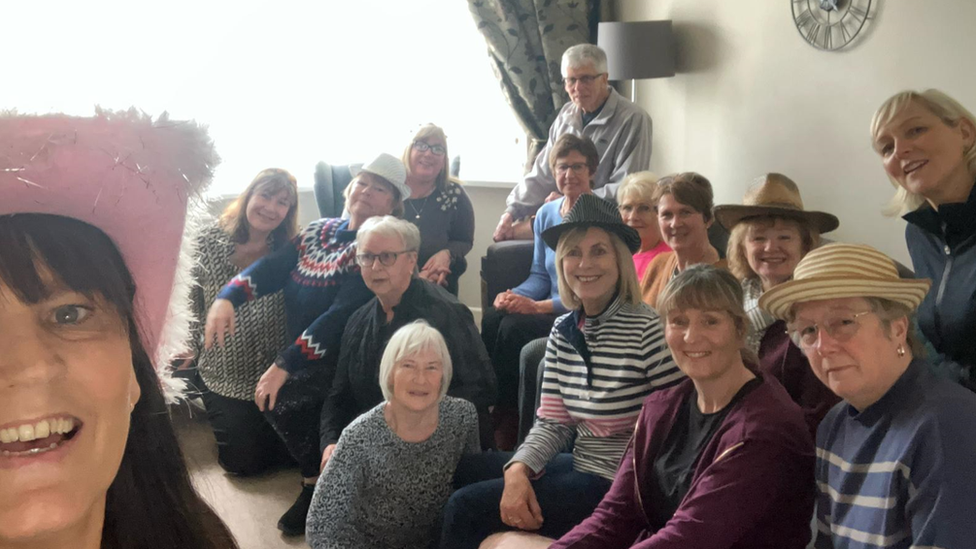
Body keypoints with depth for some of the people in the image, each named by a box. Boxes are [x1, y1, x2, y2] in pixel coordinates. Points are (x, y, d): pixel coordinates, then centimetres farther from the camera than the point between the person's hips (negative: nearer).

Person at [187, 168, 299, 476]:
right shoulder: (210, 242, -7)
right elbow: (190, 302, 0)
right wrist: (190, 349, -4)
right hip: (224, 378, -1)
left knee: (291, 450, 4)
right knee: (243, 461, 3)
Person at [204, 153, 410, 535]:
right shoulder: (317, 232, 9)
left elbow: (341, 315, -22)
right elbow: (272, 267, -4)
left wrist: (286, 364, -28)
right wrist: (228, 297, -23)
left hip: (345, 357, -6)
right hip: (301, 354, 6)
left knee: (277, 397, -24)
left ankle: (317, 482, 2)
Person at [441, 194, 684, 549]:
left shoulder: (650, 332, -20)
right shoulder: (563, 330, 3)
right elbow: (552, 423, 3)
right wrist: (518, 469, -14)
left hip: (620, 486, -7)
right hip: (580, 465, 7)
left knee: (467, 506, -9)